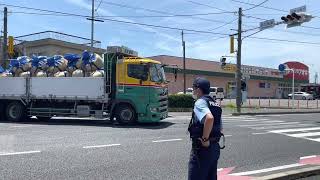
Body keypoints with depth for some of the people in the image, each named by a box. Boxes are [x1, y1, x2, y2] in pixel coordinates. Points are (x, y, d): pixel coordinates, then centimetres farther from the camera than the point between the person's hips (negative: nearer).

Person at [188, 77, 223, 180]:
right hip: (215, 147, 9)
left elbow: (209, 118, -33)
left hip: (202, 148, -9)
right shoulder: (215, 104, 16)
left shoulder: (200, 102, -13)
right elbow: (220, 128, 22)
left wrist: (205, 139, -24)